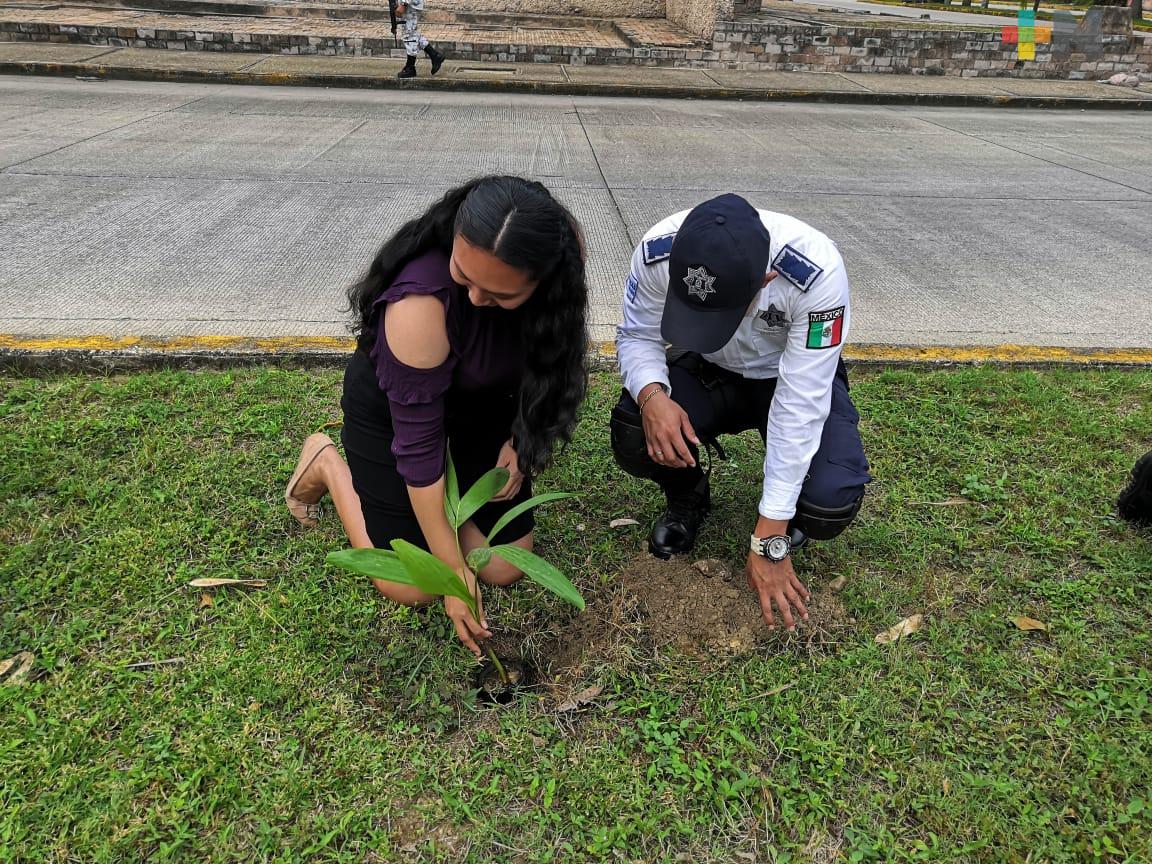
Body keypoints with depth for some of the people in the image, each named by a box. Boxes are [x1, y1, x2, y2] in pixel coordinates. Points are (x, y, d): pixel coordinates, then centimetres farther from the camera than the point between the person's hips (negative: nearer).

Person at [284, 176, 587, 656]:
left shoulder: (562, 248, -26)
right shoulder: (418, 305, -40)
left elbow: (546, 358, -6)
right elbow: (418, 444, -30)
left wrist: (521, 437, -18)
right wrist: (453, 569, -23)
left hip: (483, 397, 5)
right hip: (390, 403, -4)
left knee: (505, 569, 1)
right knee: (413, 589, -1)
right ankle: (327, 464, 18)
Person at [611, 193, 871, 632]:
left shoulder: (817, 272, -36)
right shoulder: (658, 252, -29)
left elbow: (800, 404, -33)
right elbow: (637, 336, -11)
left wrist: (768, 541, -30)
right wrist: (652, 395, -37)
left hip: (794, 377, -2)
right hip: (706, 372, 2)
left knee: (829, 505, -28)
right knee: (635, 439, -30)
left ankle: (783, 517, 11)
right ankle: (687, 499, 6)